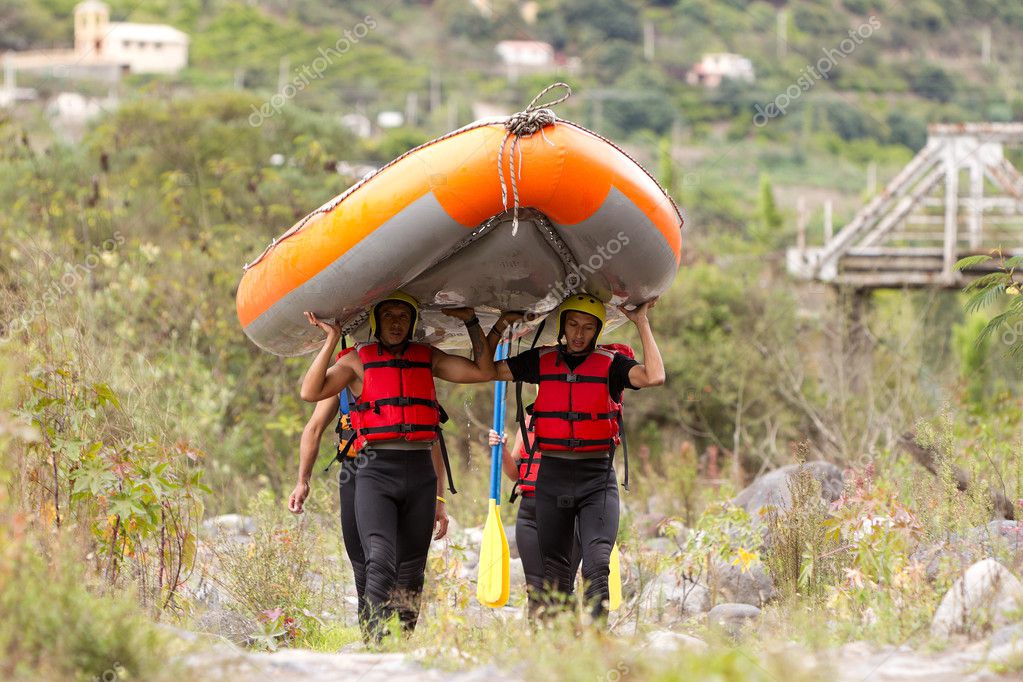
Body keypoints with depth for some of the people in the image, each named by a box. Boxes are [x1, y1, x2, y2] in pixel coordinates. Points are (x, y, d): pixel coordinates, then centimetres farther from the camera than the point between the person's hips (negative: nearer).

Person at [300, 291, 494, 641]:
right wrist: (332, 340, -6)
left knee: (411, 570, 7)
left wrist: (471, 322, 8)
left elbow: (484, 372, 11)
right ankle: (376, 644, -29)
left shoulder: (428, 357, 15)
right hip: (376, 471, -4)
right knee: (380, 563, -20)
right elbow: (311, 392, -3)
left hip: (420, 471, 4)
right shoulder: (359, 359, 8)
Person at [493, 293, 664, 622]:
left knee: (597, 564, -17)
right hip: (552, 475, 3)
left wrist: (642, 323, -9)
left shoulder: (610, 364, 1)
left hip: (598, 476, -3)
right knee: (554, 570, 7)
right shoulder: (541, 361, 9)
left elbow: (654, 377, -16)